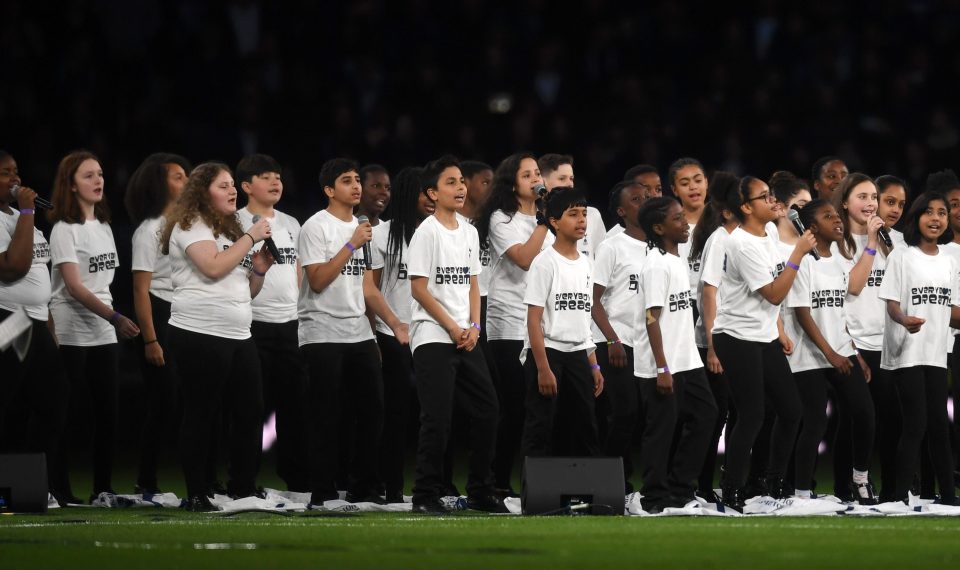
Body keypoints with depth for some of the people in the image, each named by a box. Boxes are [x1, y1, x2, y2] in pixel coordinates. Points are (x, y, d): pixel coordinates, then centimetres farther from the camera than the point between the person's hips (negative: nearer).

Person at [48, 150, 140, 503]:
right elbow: (74, 286, -17)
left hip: (104, 334, 7)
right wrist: (114, 318, -25)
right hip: (72, 334, -7)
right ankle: (59, 488, -1)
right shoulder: (65, 229, -9)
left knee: (107, 412, 5)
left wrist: (113, 320, 10)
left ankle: (103, 488, 10)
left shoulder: (104, 227, 14)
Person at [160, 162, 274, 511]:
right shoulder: (191, 225, -3)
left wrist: (259, 269, 6)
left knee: (249, 412, 6)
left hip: (238, 337, 8)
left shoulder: (230, 230, 22)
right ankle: (196, 495, 0)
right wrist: (250, 238, -10)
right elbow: (212, 267, -20)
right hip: (200, 335, -8)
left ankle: (243, 490, 14)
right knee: (202, 416, -4)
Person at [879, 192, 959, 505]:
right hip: (907, 353, -6)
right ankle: (900, 497, -7)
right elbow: (892, 303, -11)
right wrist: (905, 320, -31)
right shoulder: (902, 256, -5)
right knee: (916, 424, -10)